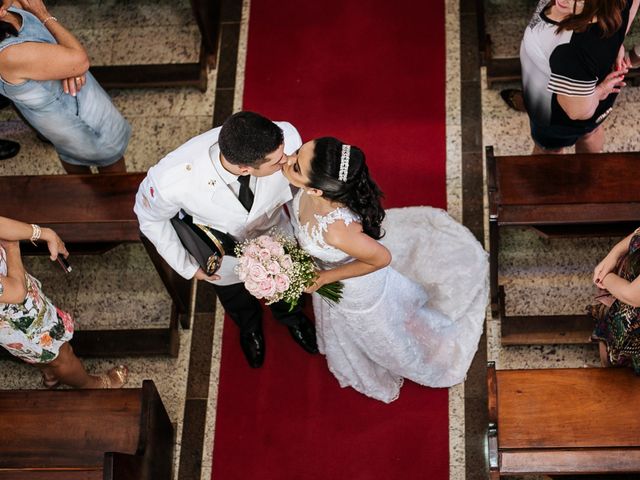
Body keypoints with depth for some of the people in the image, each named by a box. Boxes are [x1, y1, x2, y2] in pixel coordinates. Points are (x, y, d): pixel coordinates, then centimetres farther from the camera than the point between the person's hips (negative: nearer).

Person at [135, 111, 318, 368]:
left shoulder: (286, 137, -42)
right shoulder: (171, 181, -46)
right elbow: (150, 216, -19)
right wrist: (186, 266, -10)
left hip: (274, 233, 1)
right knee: (237, 302, 34)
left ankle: (290, 316, 73)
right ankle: (250, 328, 72)